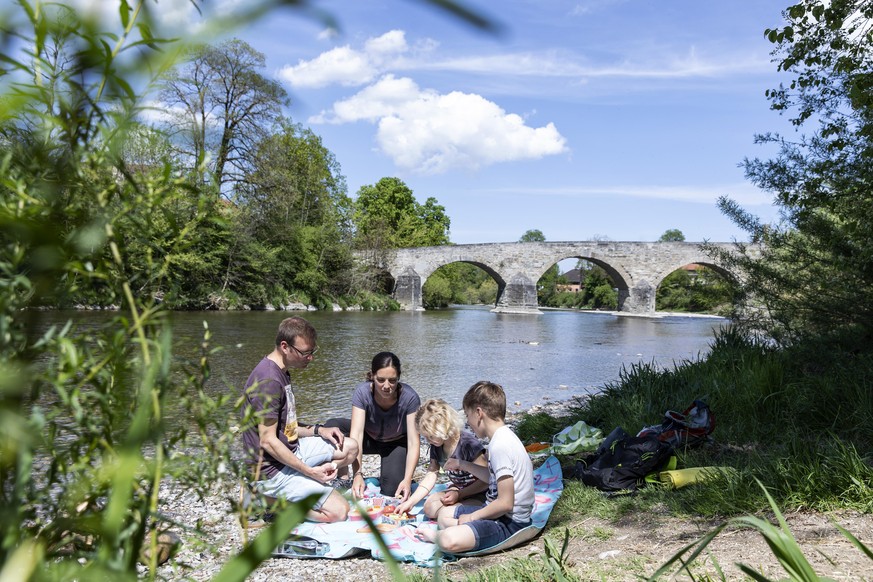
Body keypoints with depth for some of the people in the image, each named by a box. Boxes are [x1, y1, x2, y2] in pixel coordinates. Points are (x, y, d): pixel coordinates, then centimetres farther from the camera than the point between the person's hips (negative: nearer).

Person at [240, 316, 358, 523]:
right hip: (272, 468, -10)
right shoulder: (268, 380, -23)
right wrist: (310, 471, -22)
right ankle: (268, 499, -3)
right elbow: (268, 441, -24)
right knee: (338, 511, -13)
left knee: (350, 447, 9)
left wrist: (318, 430, 1)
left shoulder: (282, 372, 10)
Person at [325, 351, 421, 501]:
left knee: (392, 490, -25)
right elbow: (356, 434, -35)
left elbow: (414, 442, -30)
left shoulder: (410, 397, -31)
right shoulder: (362, 392, -29)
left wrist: (407, 479, -43)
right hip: (369, 439, 1)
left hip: (397, 443, -1)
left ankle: (388, 472, 10)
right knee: (332, 426, -27)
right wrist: (357, 474, -46)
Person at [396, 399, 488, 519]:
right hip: (457, 490, 7)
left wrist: (459, 494, -23)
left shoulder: (469, 444, -25)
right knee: (429, 507, -17)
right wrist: (410, 502, -1)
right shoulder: (436, 447, -1)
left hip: (479, 495, -7)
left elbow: (485, 481, -21)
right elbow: (430, 477, 4)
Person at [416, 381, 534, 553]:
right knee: (444, 516, 23)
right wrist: (463, 465, 28)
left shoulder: (500, 445, -24)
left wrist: (473, 516, -12)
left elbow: (505, 503, -24)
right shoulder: (503, 437, 7)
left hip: (511, 523, -10)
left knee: (450, 541, -29)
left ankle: (436, 535, -1)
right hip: (501, 513, 10)